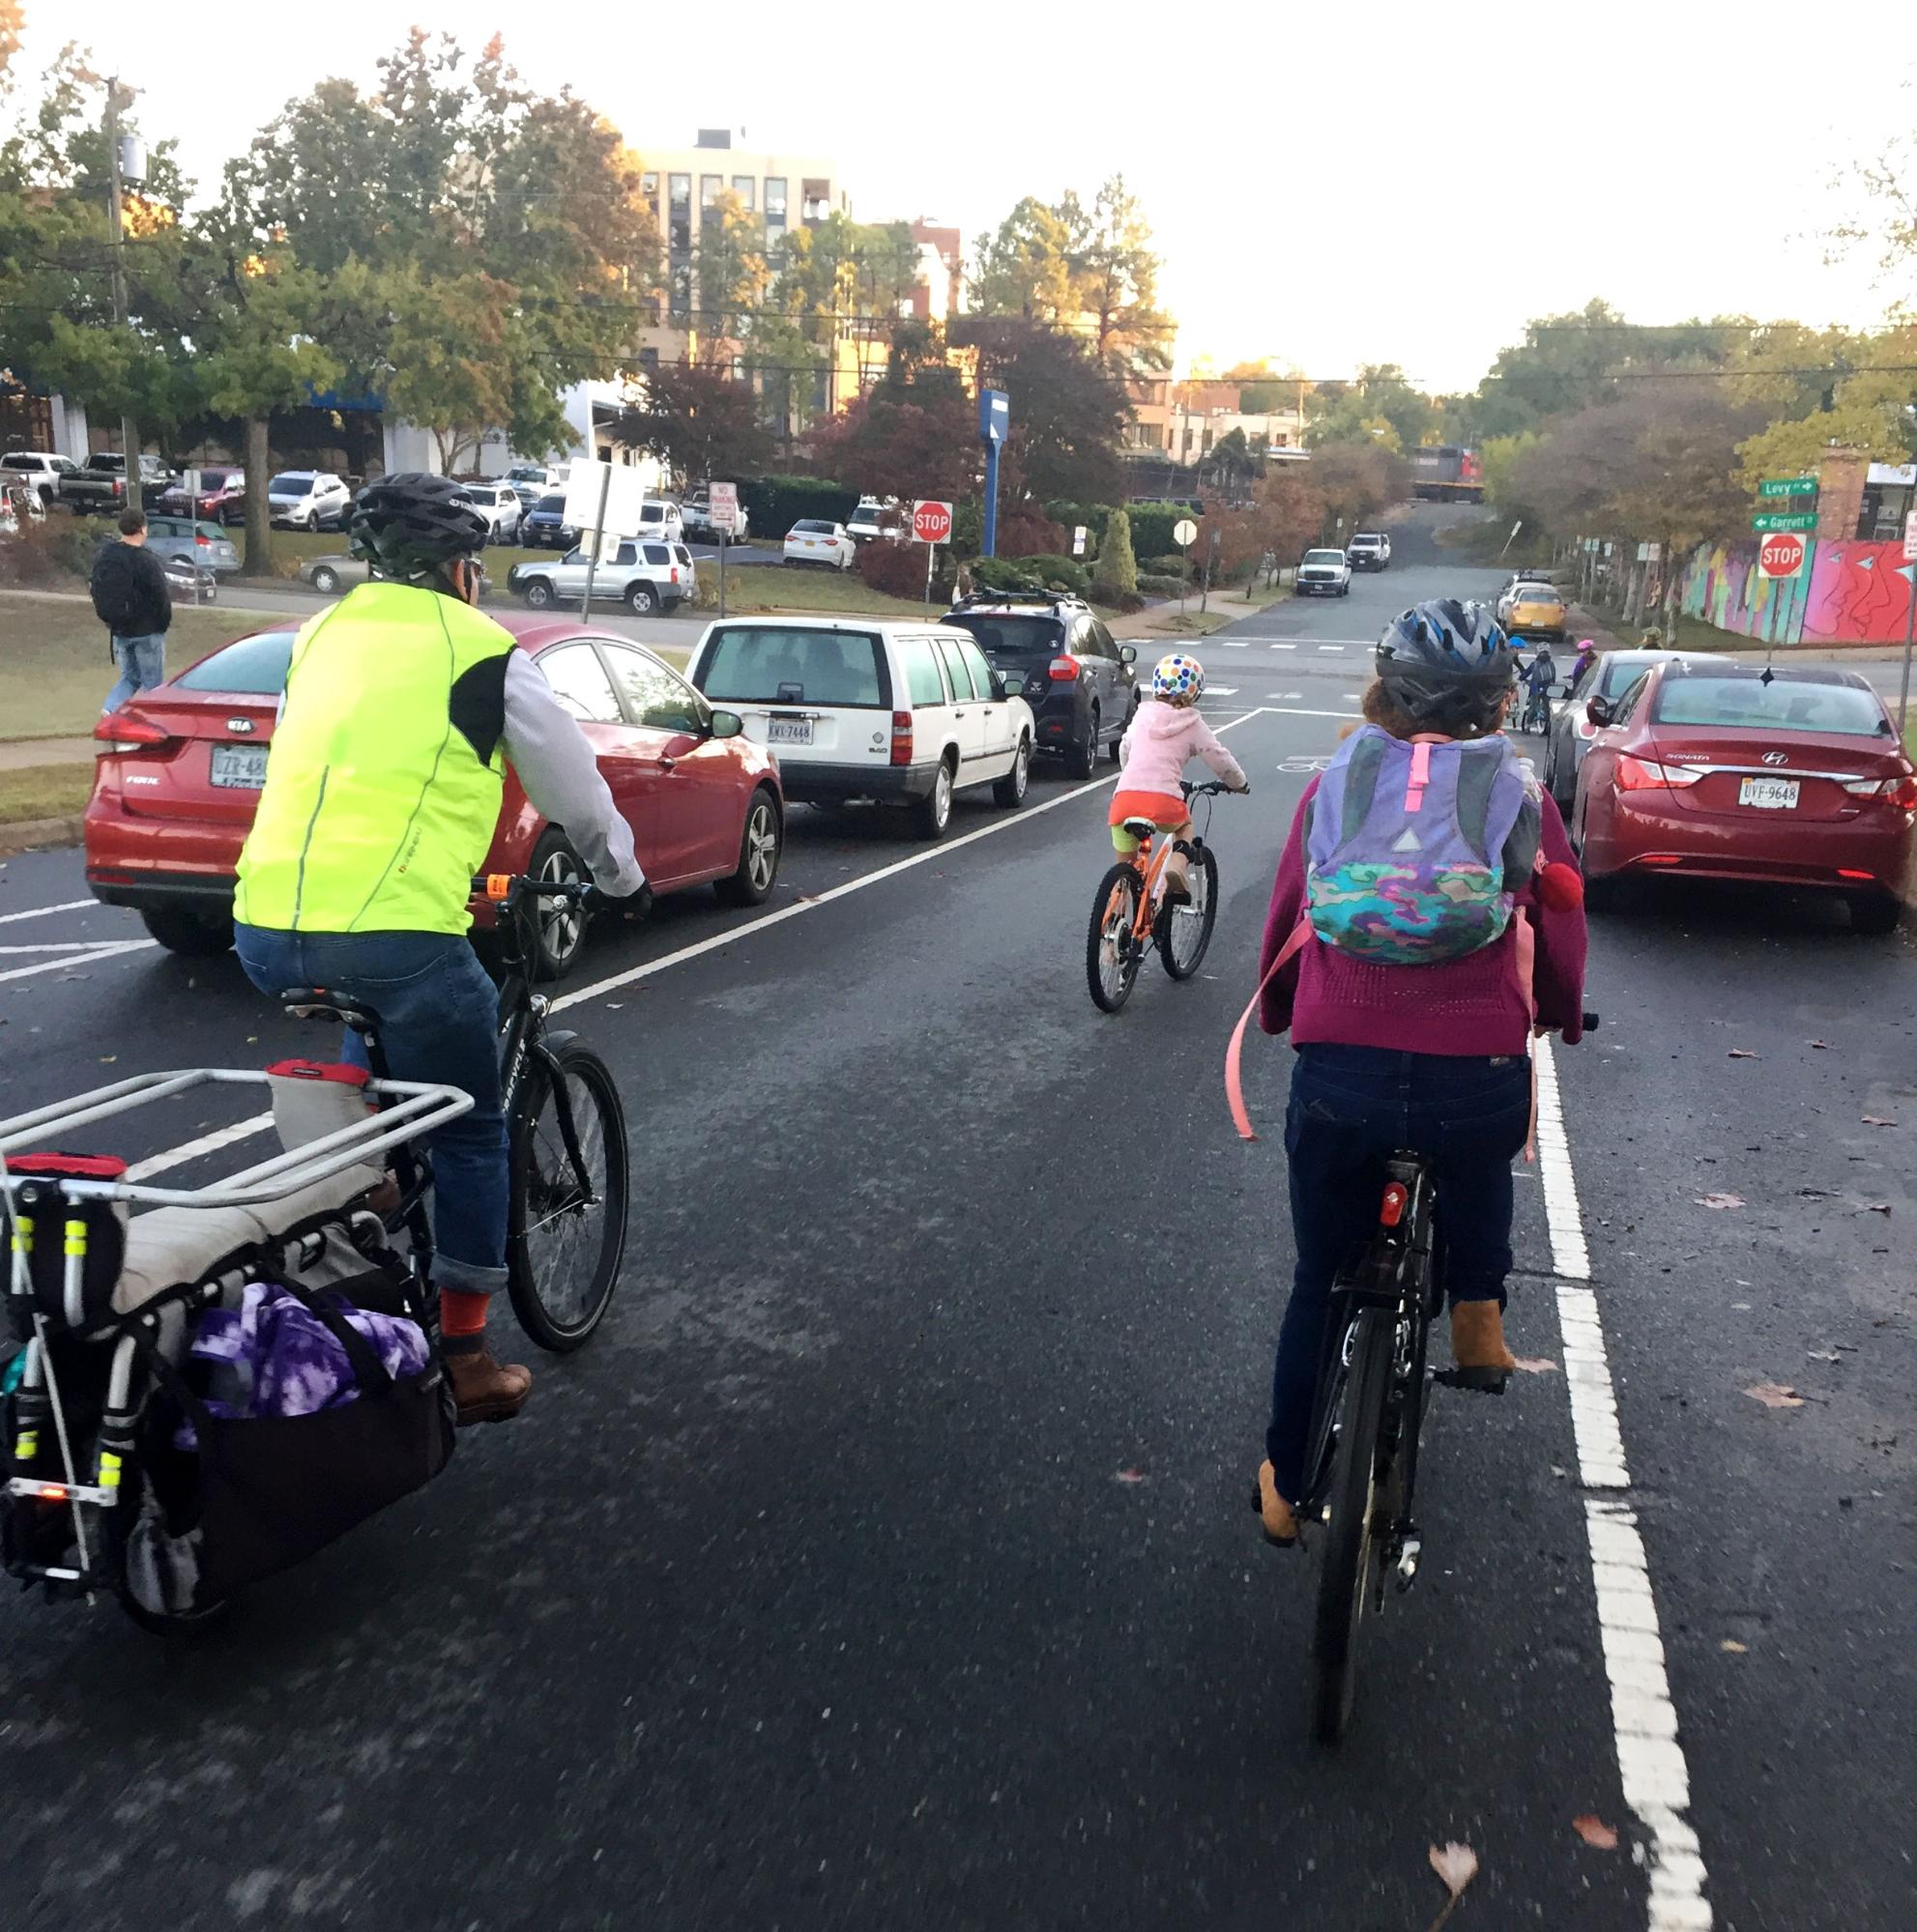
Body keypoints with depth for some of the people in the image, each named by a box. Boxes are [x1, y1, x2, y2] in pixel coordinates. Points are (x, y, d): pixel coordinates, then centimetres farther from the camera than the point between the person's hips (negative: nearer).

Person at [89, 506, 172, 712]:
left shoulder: (103, 557, 3)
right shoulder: (146, 561, -19)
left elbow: (96, 591, 10)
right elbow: (161, 598, -17)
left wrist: (111, 621, 16)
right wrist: (163, 623, 0)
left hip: (118, 631, 6)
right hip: (147, 632, -6)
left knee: (129, 677, 18)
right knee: (153, 683, 6)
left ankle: (111, 709, -6)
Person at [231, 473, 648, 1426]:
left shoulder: (321, 636, 20)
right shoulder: (481, 654, 3)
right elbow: (578, 795, 12)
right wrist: (624, 877, 31)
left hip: (266, 928, 6)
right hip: (395, 931, -6)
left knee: (378, 1094, 32)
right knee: (470, 1133, 13)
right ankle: (464, 1357, 18)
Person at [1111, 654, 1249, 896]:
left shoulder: (1142, 715, 21)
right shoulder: (1193, 726, 12)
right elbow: (1219, 758, 17)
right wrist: (1240, 783, 36)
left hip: (1125, 797, 2)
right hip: (1163, 802, -2)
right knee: (1184, 825, 33)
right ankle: (1176, 870, 9)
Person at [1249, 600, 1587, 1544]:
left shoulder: (1333, 787, 7)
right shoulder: (1521, 798, 4)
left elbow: (1283, 921, 15)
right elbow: (1562, 934, 13)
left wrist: (1277, 1012, 34)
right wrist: (1563, 1018, 34)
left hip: (1338, 1079, 1)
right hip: (1476, 1085, 0)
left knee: (1320, 1280, 20)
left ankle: (1284, 1485, 33)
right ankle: (1477, 1306, 24)